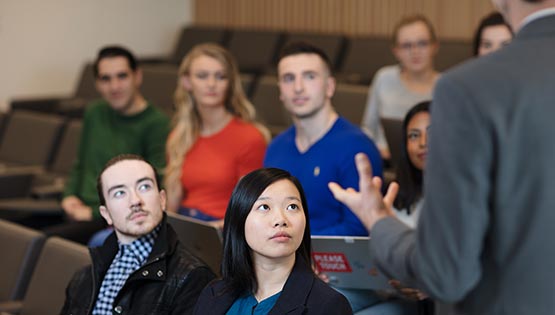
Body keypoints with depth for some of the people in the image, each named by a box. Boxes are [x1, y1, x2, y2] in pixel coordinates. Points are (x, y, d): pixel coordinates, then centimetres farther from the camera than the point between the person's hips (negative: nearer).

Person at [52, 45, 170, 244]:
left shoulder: (156, 124, -7)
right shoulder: (95, 113, 15)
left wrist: (95, 212, -10)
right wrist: (69, 196, 7)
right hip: (81, 215, 7)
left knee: (49, 238, -31)